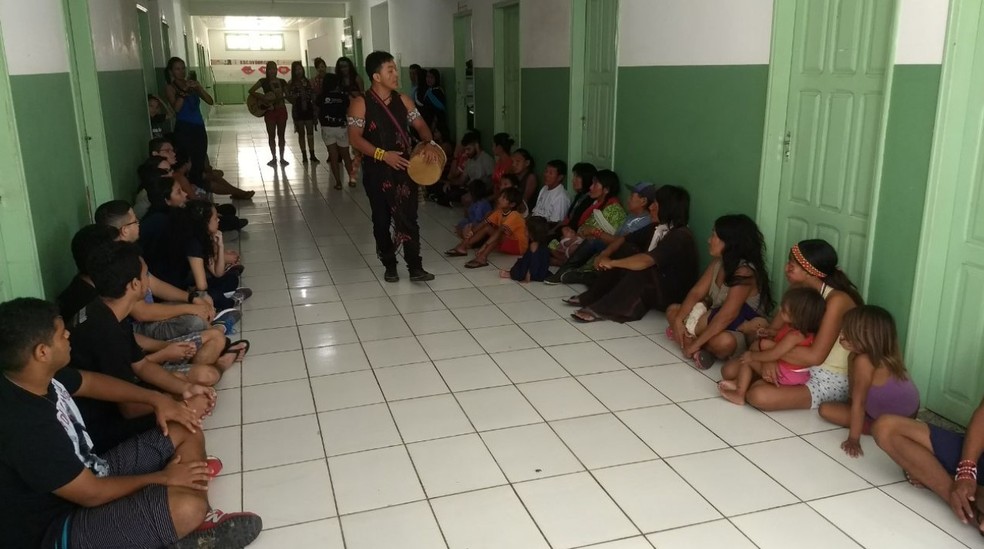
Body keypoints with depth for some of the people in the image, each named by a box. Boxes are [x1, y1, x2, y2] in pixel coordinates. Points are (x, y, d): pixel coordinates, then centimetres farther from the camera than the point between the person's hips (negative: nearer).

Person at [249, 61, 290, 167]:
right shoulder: (263, 81, -2)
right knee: (271, 135, 3)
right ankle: (274, 157, 12)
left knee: (281, 134, 5)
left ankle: (282, 158, 12)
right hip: (270, 111, -1)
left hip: (281, 109, 1)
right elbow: (250, 91, -5)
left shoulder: (282, 82, 4)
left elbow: (288, 95, 8)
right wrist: (262, 96, -18)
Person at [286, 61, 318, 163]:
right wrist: (296, 96, -18)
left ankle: (312, 155, 5)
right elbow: (288, 97, -1)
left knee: (310, 132, 1)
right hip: (298, 110, -1)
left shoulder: (308, 81, 4)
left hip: (308, 109, 1)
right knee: (301, 133, 5)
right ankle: (304, 155, 11)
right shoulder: (290, 84, -1)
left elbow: (313, 96, 5)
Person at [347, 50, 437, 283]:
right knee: (382, 220, 9)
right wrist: (383, 154, -22)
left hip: (405, 167, 3)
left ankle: (415, 268, 2)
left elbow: (420, 125, 8)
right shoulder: (360, 103, -7)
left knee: (409, 218, -2)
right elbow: (355, 138, -13)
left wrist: (429, 145, -13)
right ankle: (390, 266, 22)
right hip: (377, 171, -2)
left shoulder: (402, 100, 6)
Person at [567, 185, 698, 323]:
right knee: (625, 250, -4)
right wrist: (604, 254, -10)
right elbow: (623, 239, 8)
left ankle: (601, 309, -24)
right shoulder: (657, 228, 3)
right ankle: (592, 297, -5)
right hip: (650, 286, 9)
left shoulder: (681, 236, -24)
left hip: (672, 296, -9)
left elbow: (645, 261, -35)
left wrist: (612, 263, -26)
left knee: (640, 269, -33)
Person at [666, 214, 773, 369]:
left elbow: (726, 316, -32)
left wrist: (696, 343, -30)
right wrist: (678, 319, -17)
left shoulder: (744, 271, -27)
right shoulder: (718, 262, -1)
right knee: (673, 311, -1)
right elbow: (696, 292, -1)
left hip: (744, 336, -9)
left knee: (723, 341, -42)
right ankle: (706, 349, -18)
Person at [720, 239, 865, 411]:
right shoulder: (801, 291, 2)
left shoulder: (837, 300, -22)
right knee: (730, 370, -1)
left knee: (759, 396, -30)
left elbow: (815, 356, -27)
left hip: (830, 380, -7)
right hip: (803, 368, 8)